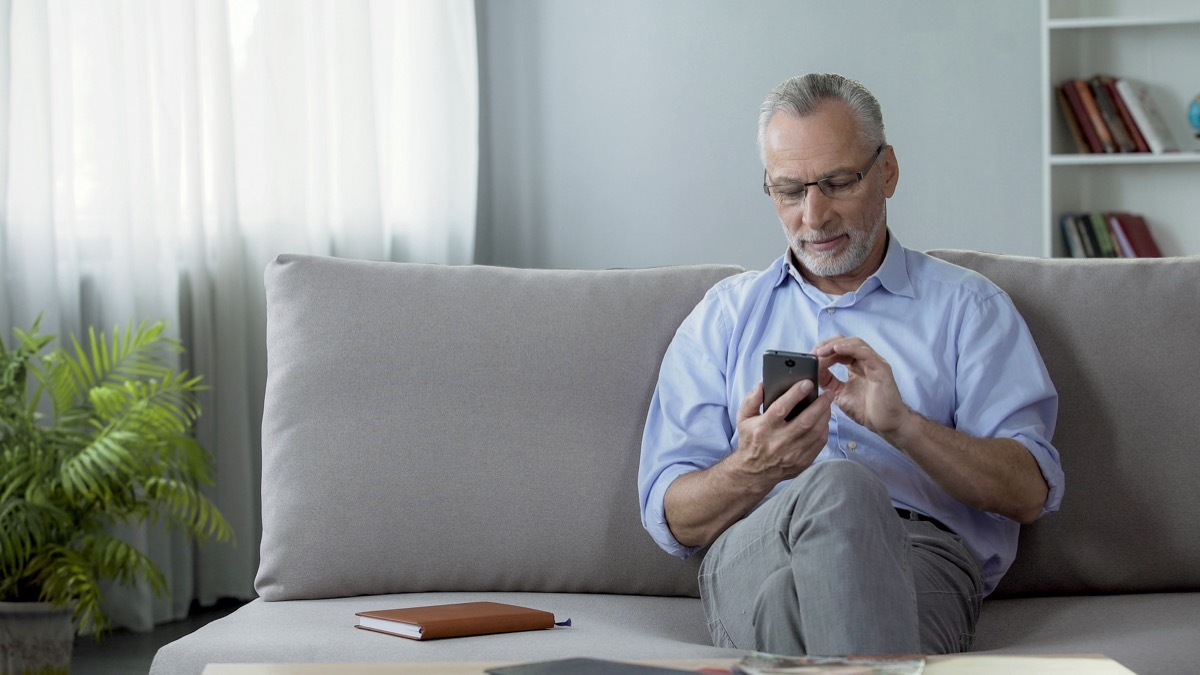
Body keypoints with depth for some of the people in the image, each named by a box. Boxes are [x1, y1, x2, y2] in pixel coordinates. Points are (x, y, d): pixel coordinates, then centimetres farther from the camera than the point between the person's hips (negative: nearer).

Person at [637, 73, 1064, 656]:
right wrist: (754, 469, -11)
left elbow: (1029, 491, 6)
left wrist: (901, 425, -11)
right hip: (752, 556, 1)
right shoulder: (723, 315, 24)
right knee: (834, 489, -38)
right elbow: (672, 519, 13)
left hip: (921, 555, -1)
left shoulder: (967, 306, 21)